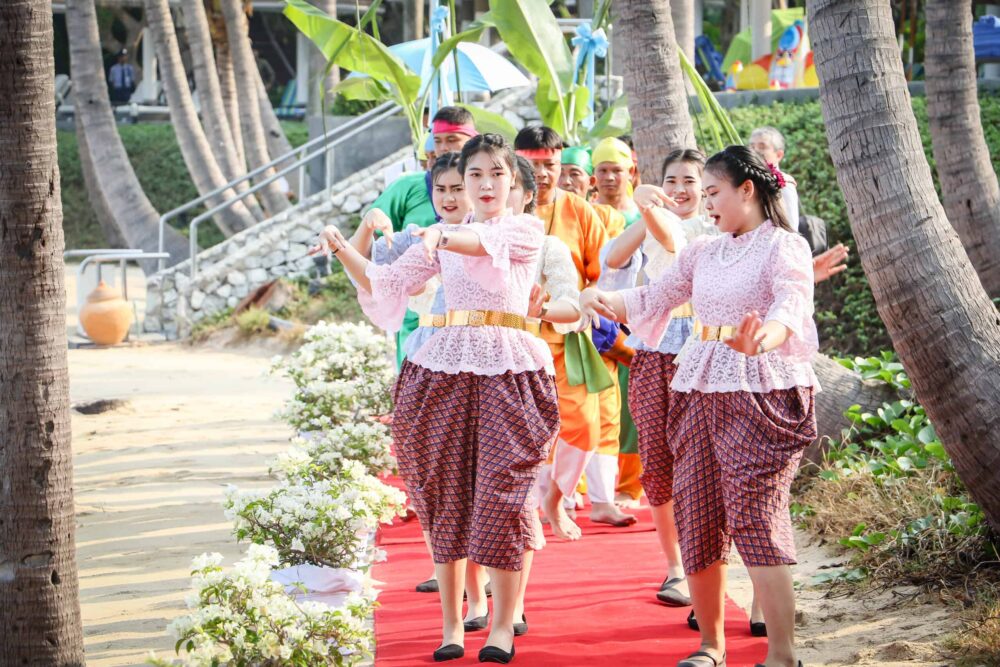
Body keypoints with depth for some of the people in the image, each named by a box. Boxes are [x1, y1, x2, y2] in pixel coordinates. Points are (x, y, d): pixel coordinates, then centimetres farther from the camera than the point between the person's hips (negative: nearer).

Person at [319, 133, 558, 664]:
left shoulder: (526, 230, 5)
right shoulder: (441, 239, 15)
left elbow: (488, 242, -18)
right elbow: (384, 284, 10)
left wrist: (445, 238, -38)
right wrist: (343, 250, -7)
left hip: (509, 367, -3)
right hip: (445, 366, 3)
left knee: (501, 492, -7)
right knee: (447, 494, 1)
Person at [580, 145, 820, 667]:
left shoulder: (785, 247, -4)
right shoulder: (703, 252, 17)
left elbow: (792, 305, -22)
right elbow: (652, 298, 12)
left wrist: (761, 338, -43)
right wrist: (602, 300, -7)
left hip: (761, 393, -7)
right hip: (698, 390, 7)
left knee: (756, 516, -14)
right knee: (697, 518, 5)